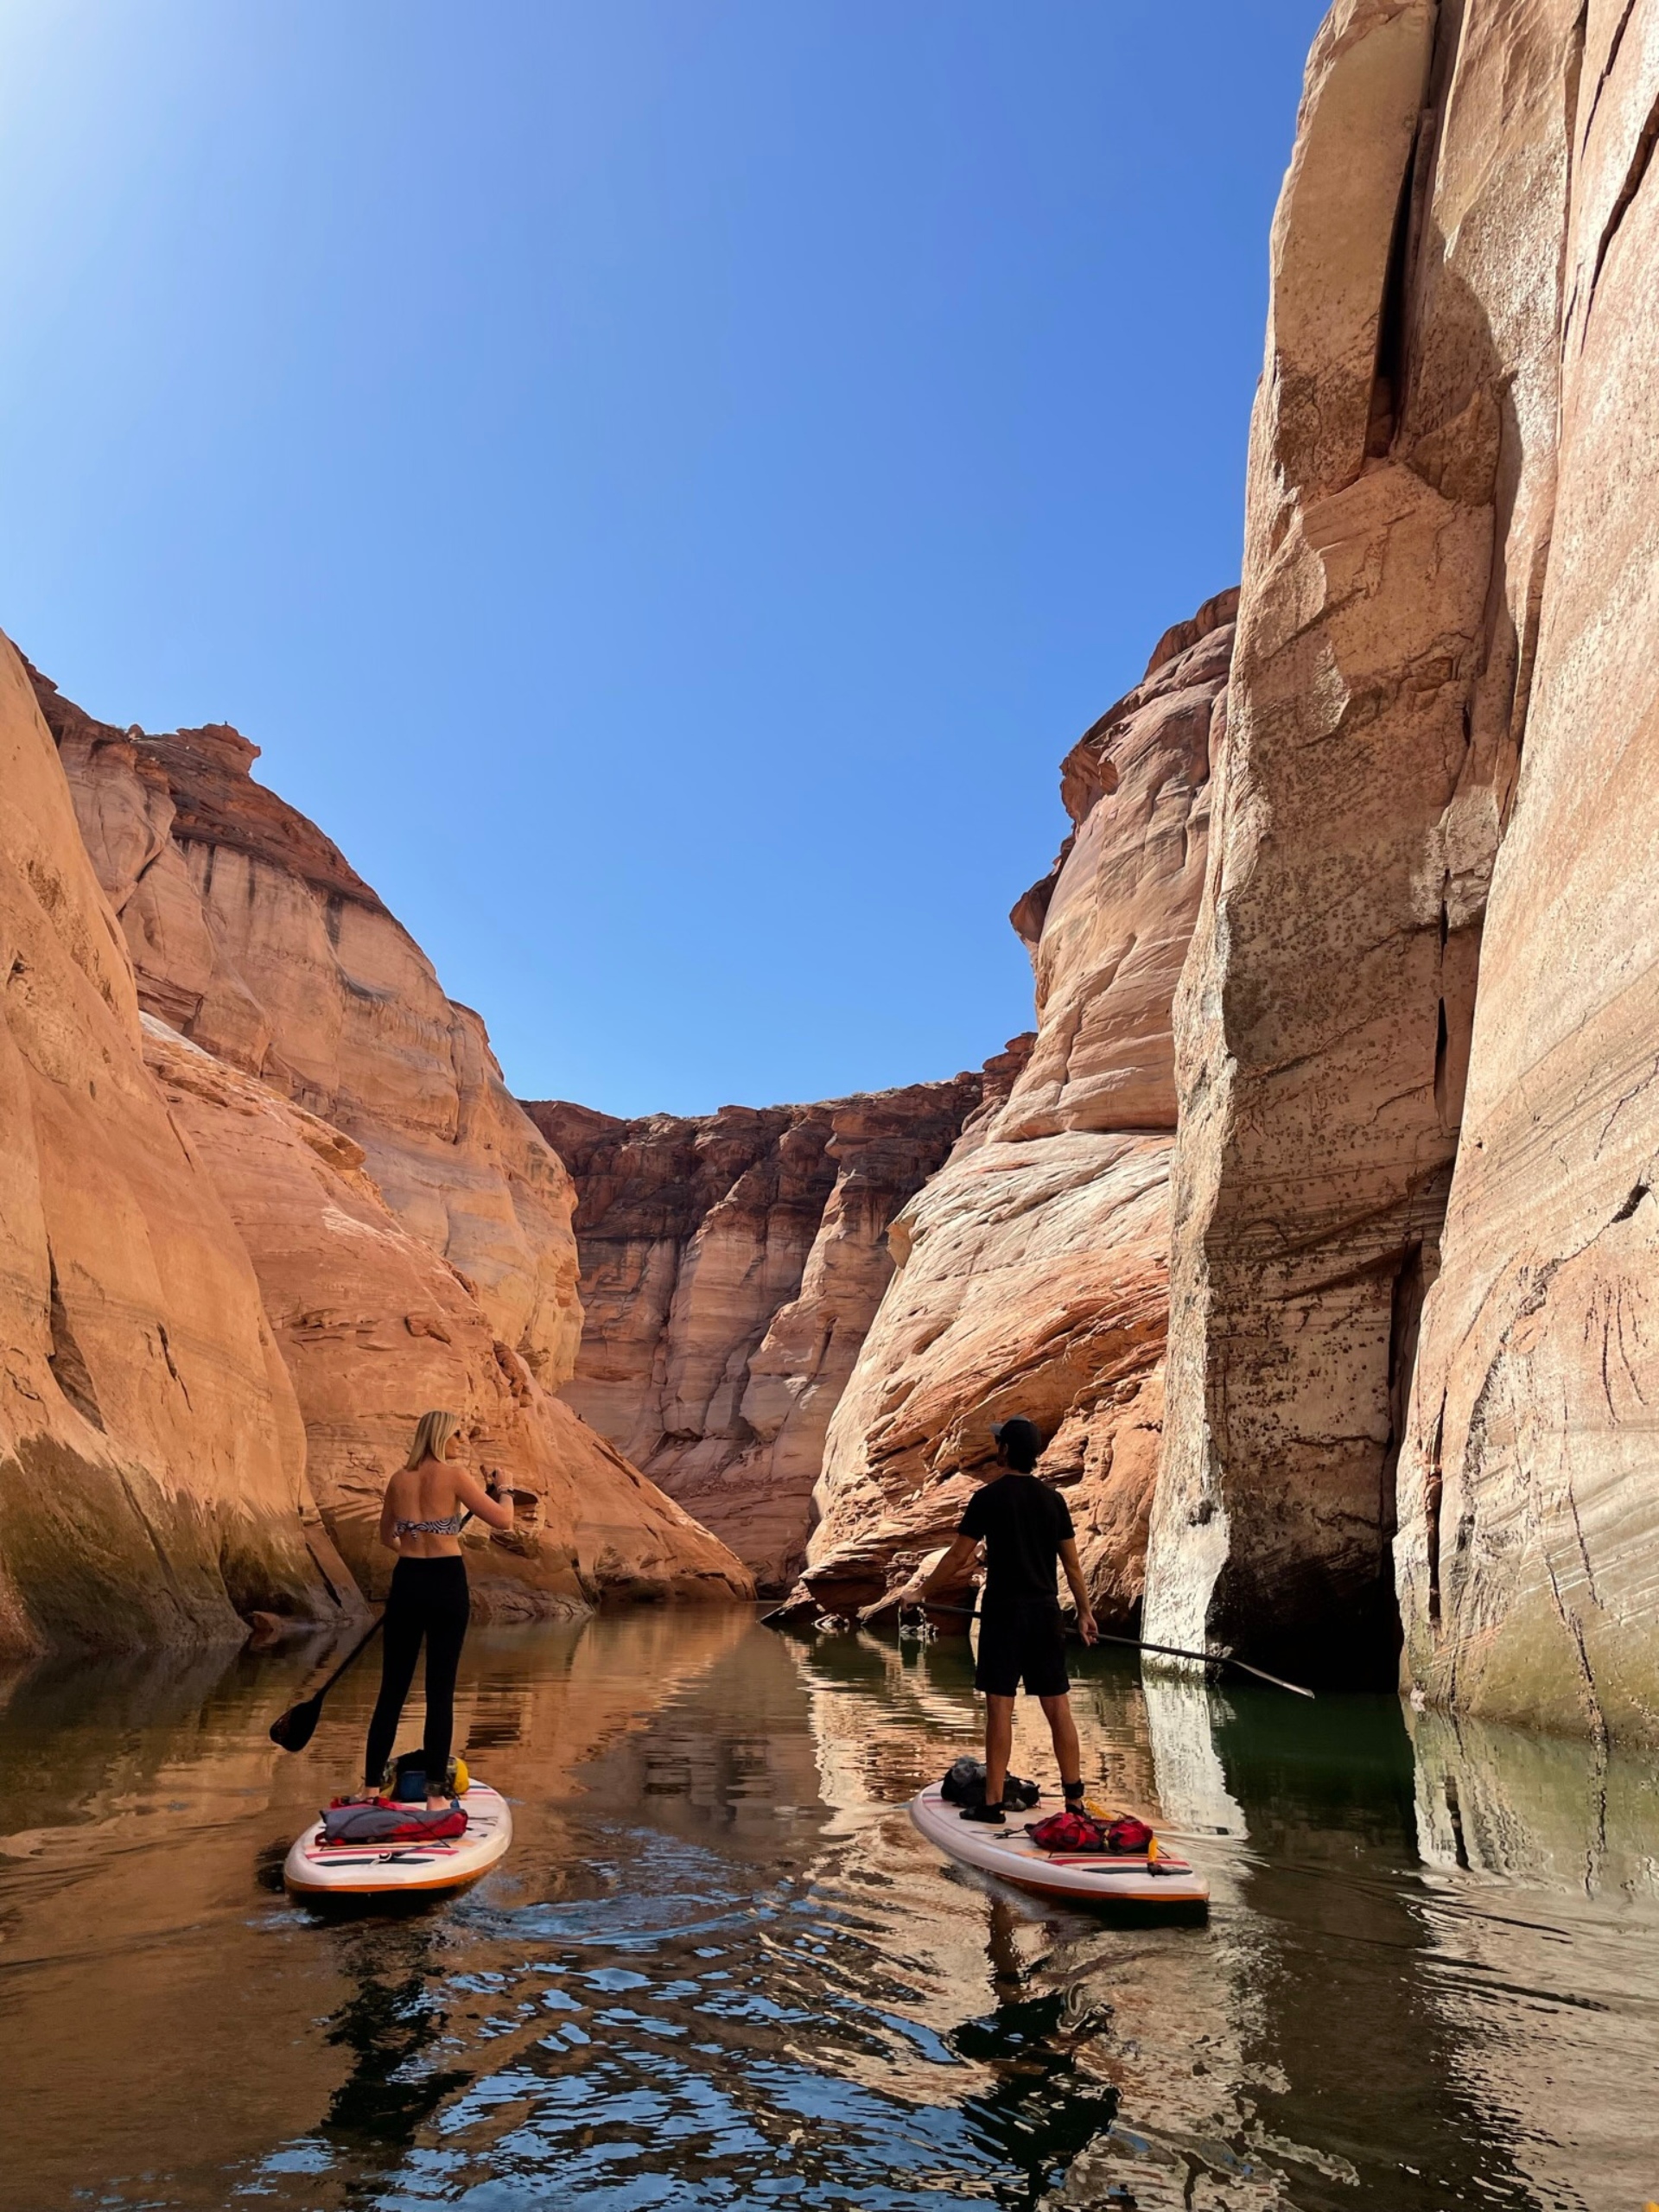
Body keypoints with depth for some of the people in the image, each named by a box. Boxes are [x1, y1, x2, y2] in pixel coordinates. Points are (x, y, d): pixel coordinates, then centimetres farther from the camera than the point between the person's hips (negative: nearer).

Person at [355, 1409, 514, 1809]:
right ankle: (435, 1793, 7)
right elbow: (503, 1520, -11)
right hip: (447, 1584, -4)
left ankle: (371, 1787, 15)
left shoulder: (399, 1479, 6)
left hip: (406, 1582, 4)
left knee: (392, 1688, 12)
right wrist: (502, 1490, 8)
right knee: (440, 1689, 3)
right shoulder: (454, 1475, -9)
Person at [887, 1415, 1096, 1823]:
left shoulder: (988, 1497, -7)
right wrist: (1085, 1611, 20)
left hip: (1004, 1611, -4)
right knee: (1057, 1707, 9)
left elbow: (959, 1556, -4)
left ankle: (993, 1802, 5)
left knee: (1000, 1708, 0)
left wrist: (921, 1592, 9)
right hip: (1045, 1611, 5)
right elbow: (1072, 1563, 9)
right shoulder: (1053, 1499, 6)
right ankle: (1075, 1798, 13)